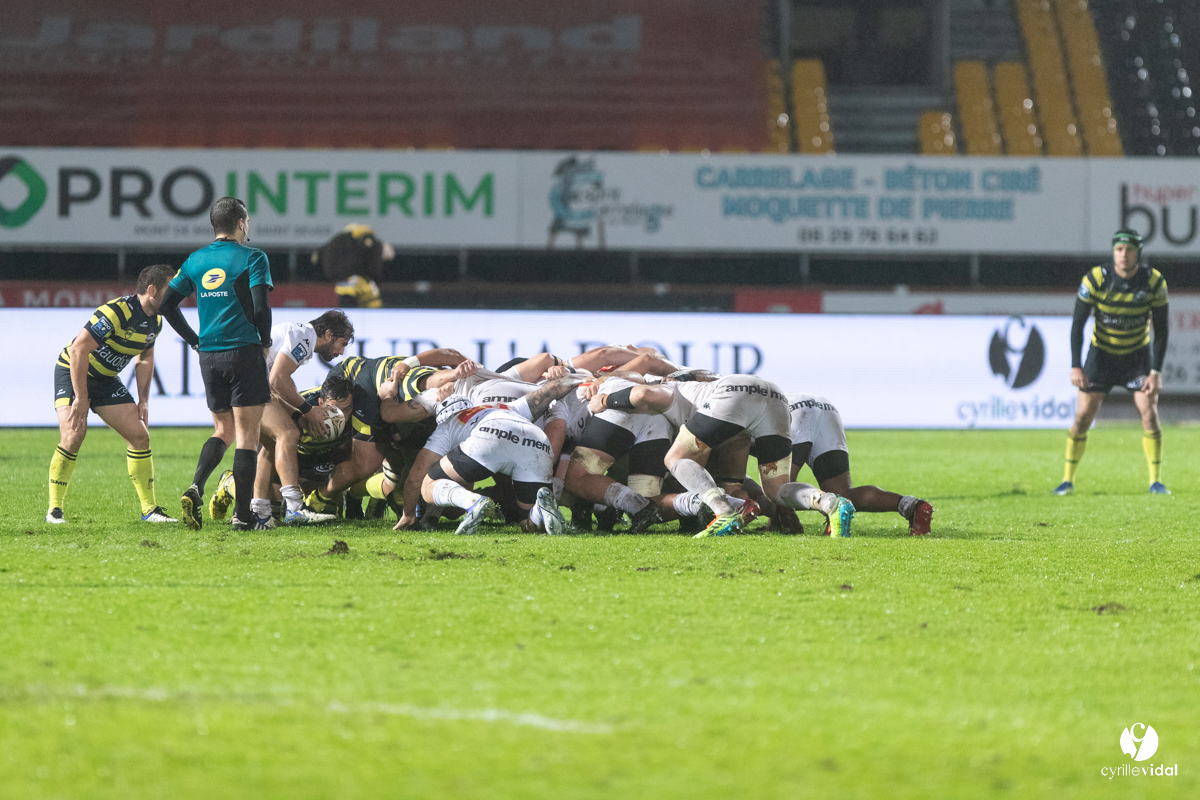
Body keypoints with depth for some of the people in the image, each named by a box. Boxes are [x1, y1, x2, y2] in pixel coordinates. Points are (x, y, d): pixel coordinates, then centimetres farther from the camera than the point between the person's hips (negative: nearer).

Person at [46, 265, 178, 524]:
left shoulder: (155, 321, -1)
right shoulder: (116, 312, -29)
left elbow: (145, 358, 15)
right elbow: (79, 349, -30)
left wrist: (143, 400, 5)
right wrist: (80, 398, -28)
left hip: (105, 379, 8)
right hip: (73, 372, -8)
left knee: (139, 435, 0)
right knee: (73, 436, -24)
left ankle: (149, 509, 9)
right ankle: (54, 509, -12)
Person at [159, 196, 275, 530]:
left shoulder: (196, 260, 10)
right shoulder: (252, 258, -6)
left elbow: (166, 302, 10)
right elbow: (260, 307, -15)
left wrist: (195, 340, 16)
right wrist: (265, 343, 2)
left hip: (209, 357, 5)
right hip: (244, 352, -5)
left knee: (223, 430, 17)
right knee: (247, 433, 1)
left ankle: (195, 488, -7)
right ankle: (242, 514, 0)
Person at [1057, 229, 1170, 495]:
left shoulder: (1154, 281, -17)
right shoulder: (1095, 279, -20)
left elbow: (1161, 330, -10)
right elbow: (1078, 323, -14)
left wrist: (1156, 371, -17)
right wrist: (1075, 366, -20)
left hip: (1138, 353, 0)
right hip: (1102, 353, 0)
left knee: (1149, 411, -13)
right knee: (1083, 416, -6)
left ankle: (1156, 481, -5)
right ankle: (1068, 480, 6)